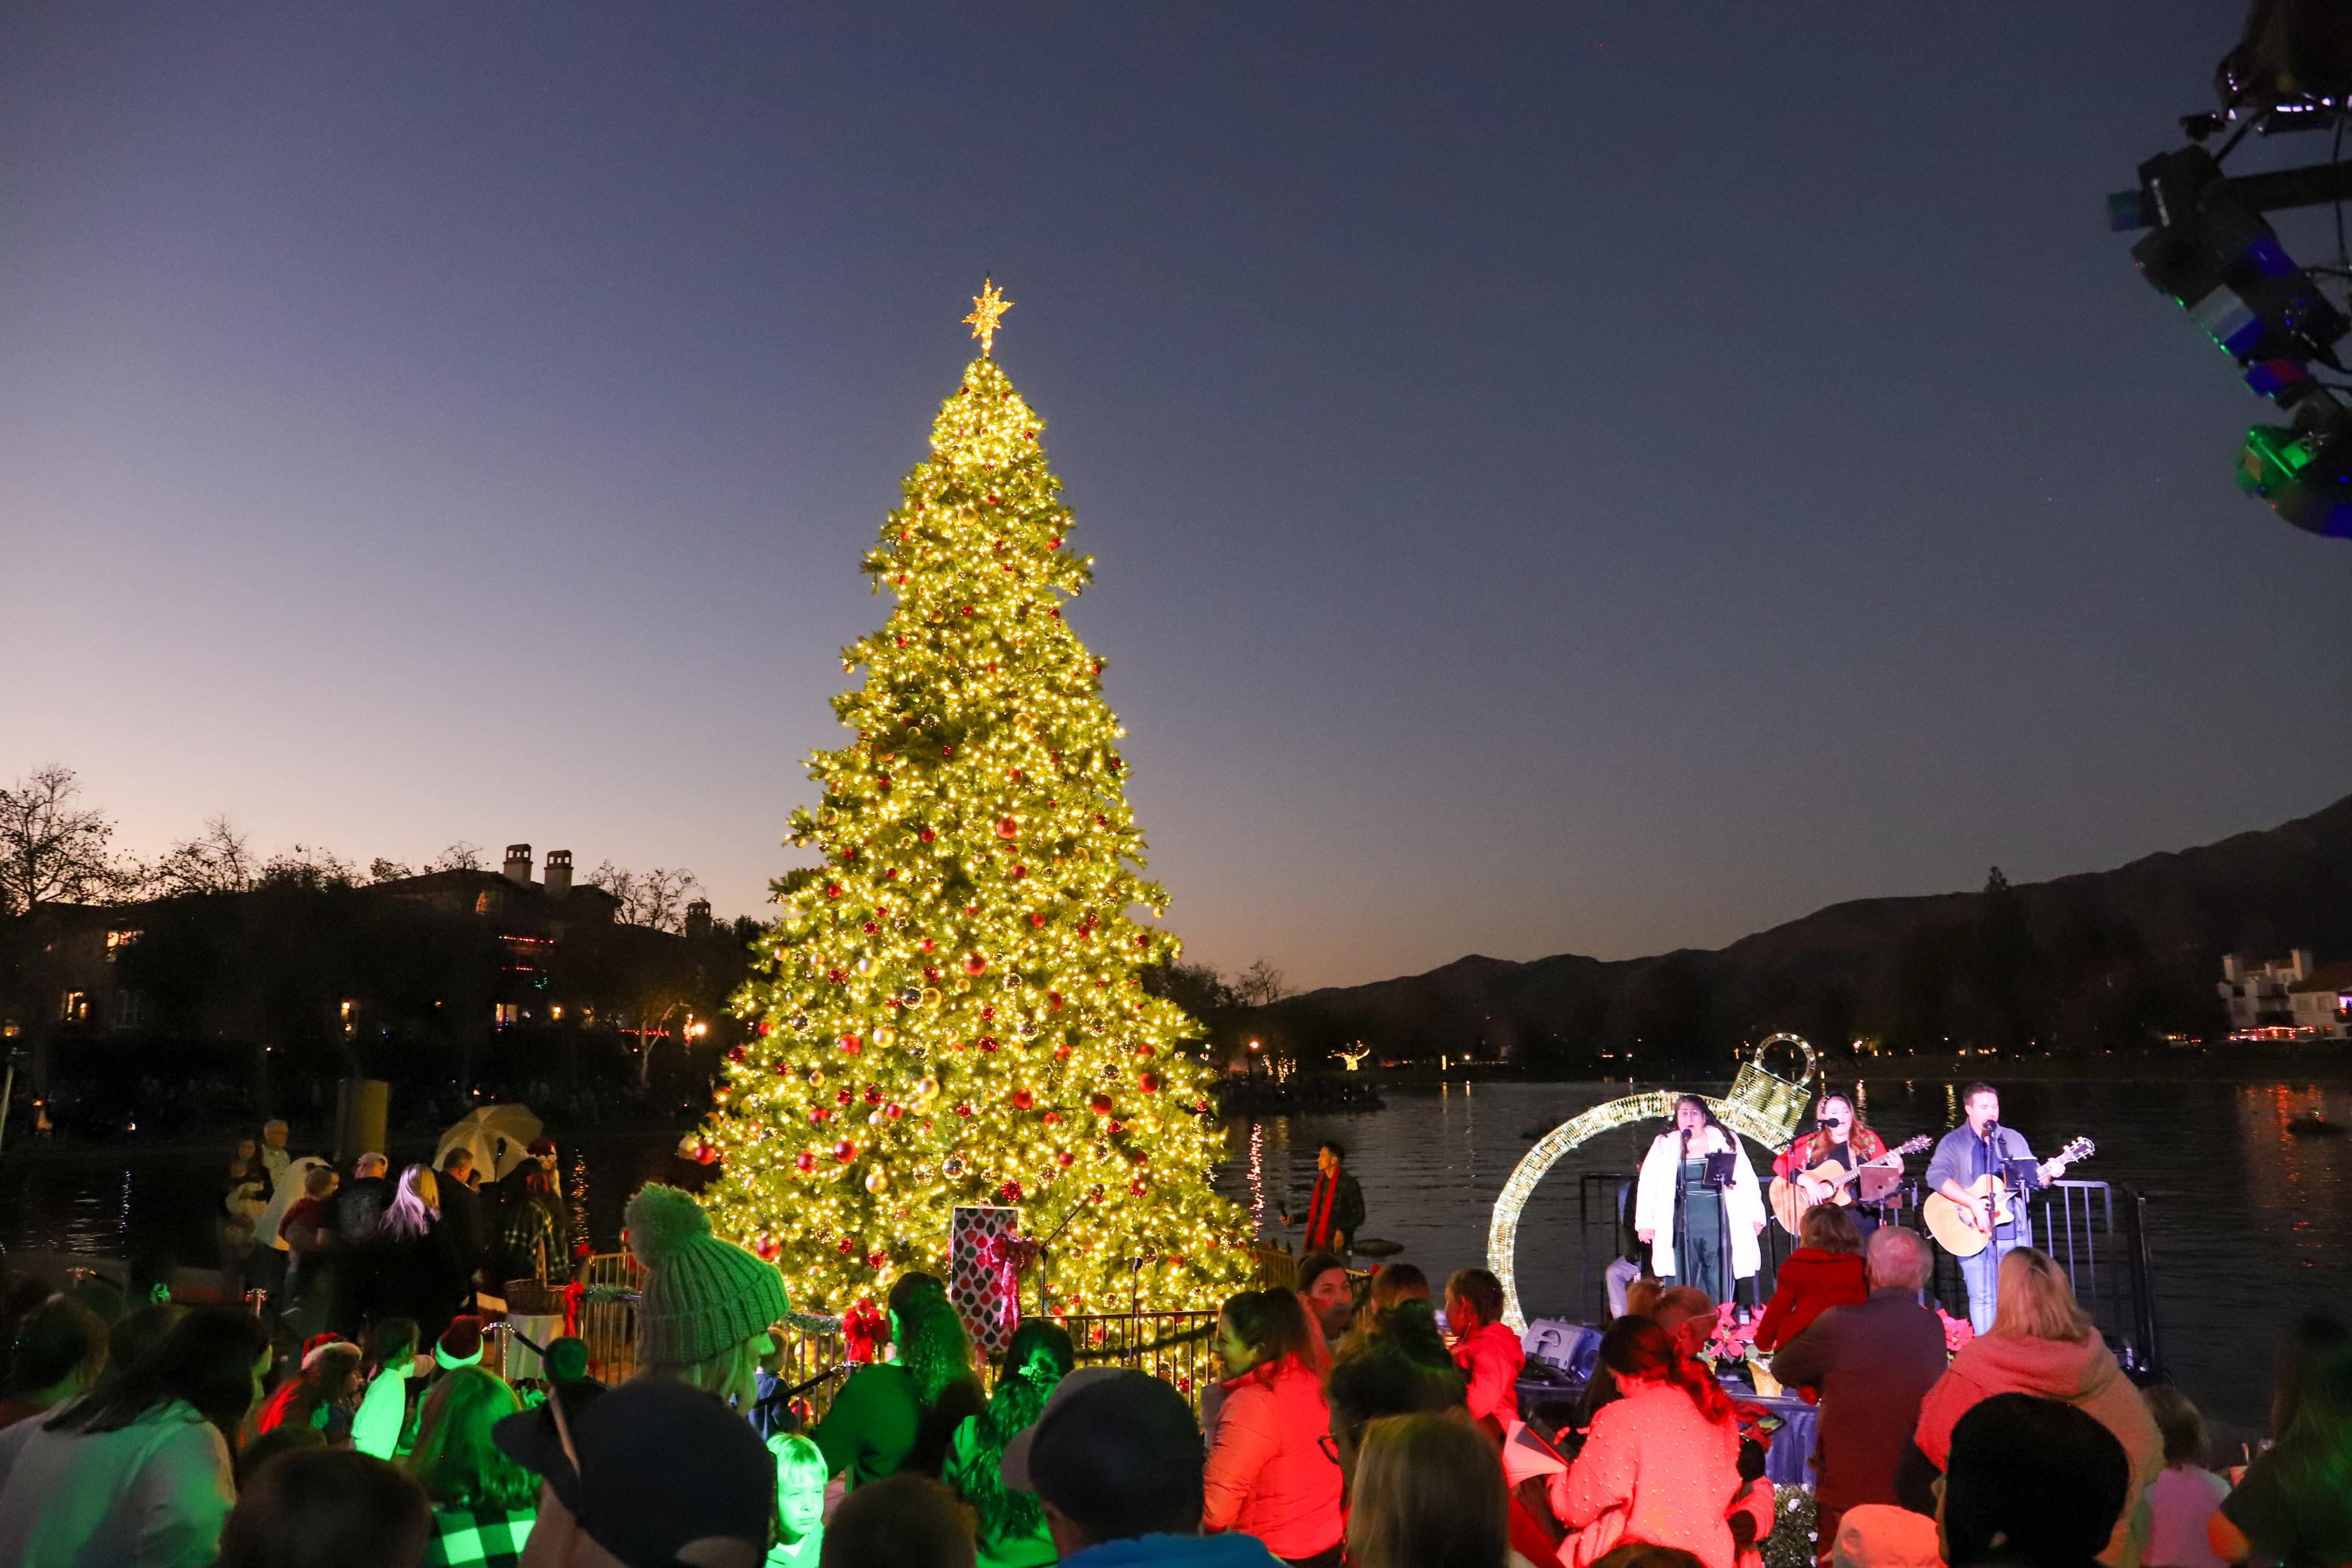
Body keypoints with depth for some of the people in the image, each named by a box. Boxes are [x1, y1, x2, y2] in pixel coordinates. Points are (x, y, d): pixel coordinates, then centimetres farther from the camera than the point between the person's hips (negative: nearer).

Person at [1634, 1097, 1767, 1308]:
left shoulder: (1725, 1140, 9)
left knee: (1720, 1289, 2)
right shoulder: (1664, 1145, 8)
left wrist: (1756, 1216, 2)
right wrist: (1645, 1223, -1)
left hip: (1719, 1226, 0)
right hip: (1683, 1226, 0)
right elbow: (1648, 1184, 6)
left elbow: (1747, 1180, 8)